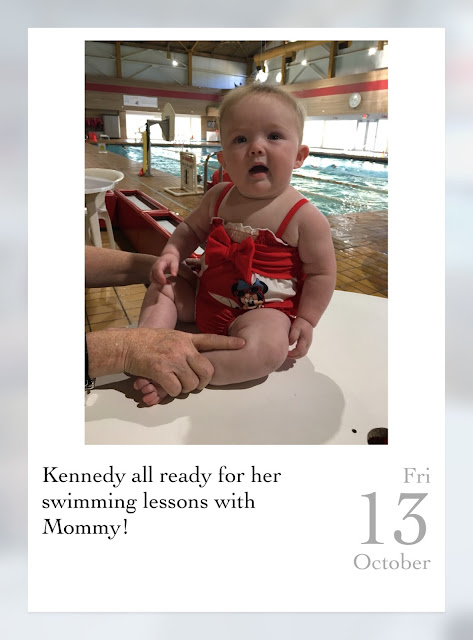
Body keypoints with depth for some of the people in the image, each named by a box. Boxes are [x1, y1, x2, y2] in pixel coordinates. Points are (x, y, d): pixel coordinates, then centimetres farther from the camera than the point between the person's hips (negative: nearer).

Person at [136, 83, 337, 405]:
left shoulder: (305, 217, -15)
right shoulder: (218, 198, 0)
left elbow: (321, 272, -9)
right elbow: (191, 229, 16)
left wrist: (305, 321, -13)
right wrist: (172, 253, -4)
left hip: (264, 310, -6)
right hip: (206, 299, 6)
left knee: (268, 350, -34)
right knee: (163, 287, 3)